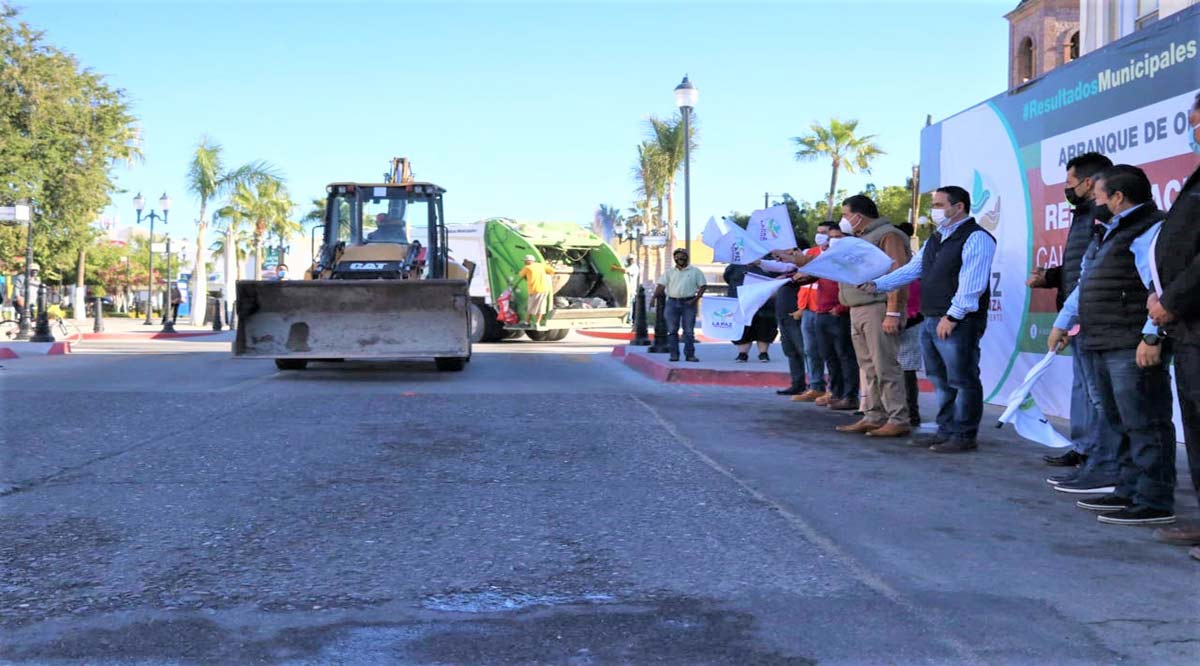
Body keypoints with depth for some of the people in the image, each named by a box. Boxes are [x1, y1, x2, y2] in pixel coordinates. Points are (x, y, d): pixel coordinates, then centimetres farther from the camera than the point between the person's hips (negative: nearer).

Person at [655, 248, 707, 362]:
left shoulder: (695, 271, 6)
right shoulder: (669, 272, 12)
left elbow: (703, 285, 4)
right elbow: (661, 285, 5)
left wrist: (695, 299, -8)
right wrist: (655, 296, -12)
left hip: (688, 303, -2)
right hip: (672, 302, 2)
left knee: (689, 330, -1)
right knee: (672, 330, 1)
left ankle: (690, 354, 5)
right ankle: (674, 354, 6)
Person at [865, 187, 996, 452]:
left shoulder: (976, 238, -11)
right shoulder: (935, 239, 18)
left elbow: (971, 283, -19)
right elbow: (911, 269, 18)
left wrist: (952, 316, -22)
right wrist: (877, 284, 8)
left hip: (958, 323, -9)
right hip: (930, 321, 9)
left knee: (961, 381, -3)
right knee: (940, 380, 15)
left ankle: (964, 437, 4)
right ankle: (946, 431, 25)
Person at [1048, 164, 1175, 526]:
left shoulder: (1149, 230, -11)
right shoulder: (1110, 233, 21)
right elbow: (1085, 284, 30)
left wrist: (1151, 337, -27)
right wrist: (1062, 323, 32)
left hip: (1134, 348, -11)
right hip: (1107, 346, 11)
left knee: (1144, 425, -7)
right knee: (1118, 423, 15)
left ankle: (1155, 503, -4)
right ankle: (1128, 492, 23)